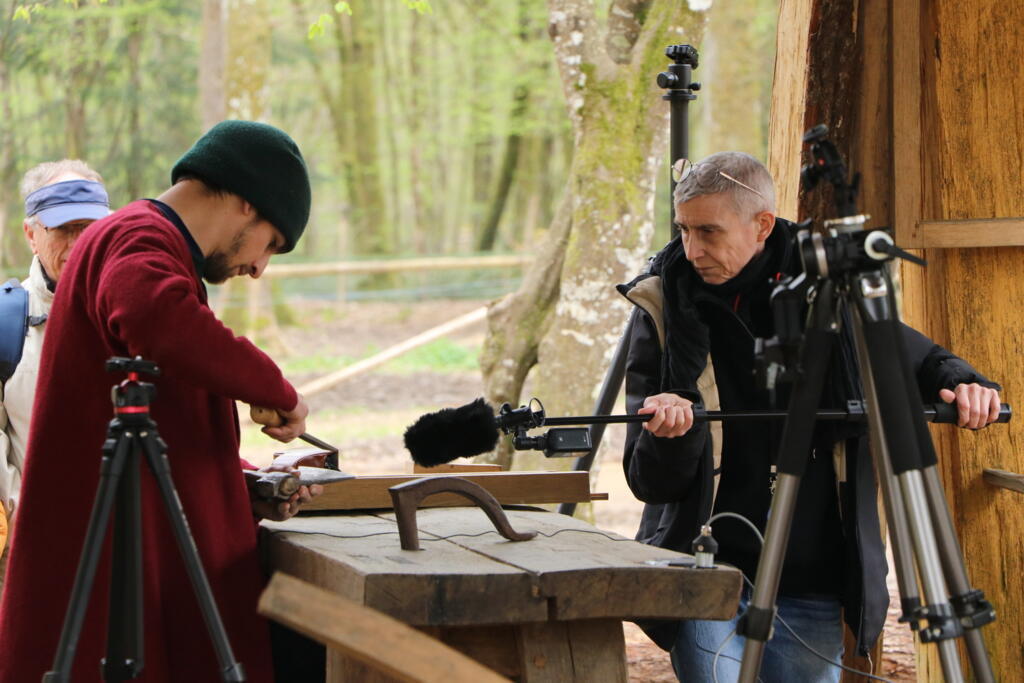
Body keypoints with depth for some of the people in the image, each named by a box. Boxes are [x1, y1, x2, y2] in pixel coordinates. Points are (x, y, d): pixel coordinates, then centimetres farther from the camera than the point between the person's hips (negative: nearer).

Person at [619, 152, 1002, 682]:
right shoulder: (665, 313, -3)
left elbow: (920, 361, 17)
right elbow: (649, 482, -4)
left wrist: (958, 381, -6)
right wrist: (669, 435, -26)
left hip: (813, 595, 2)